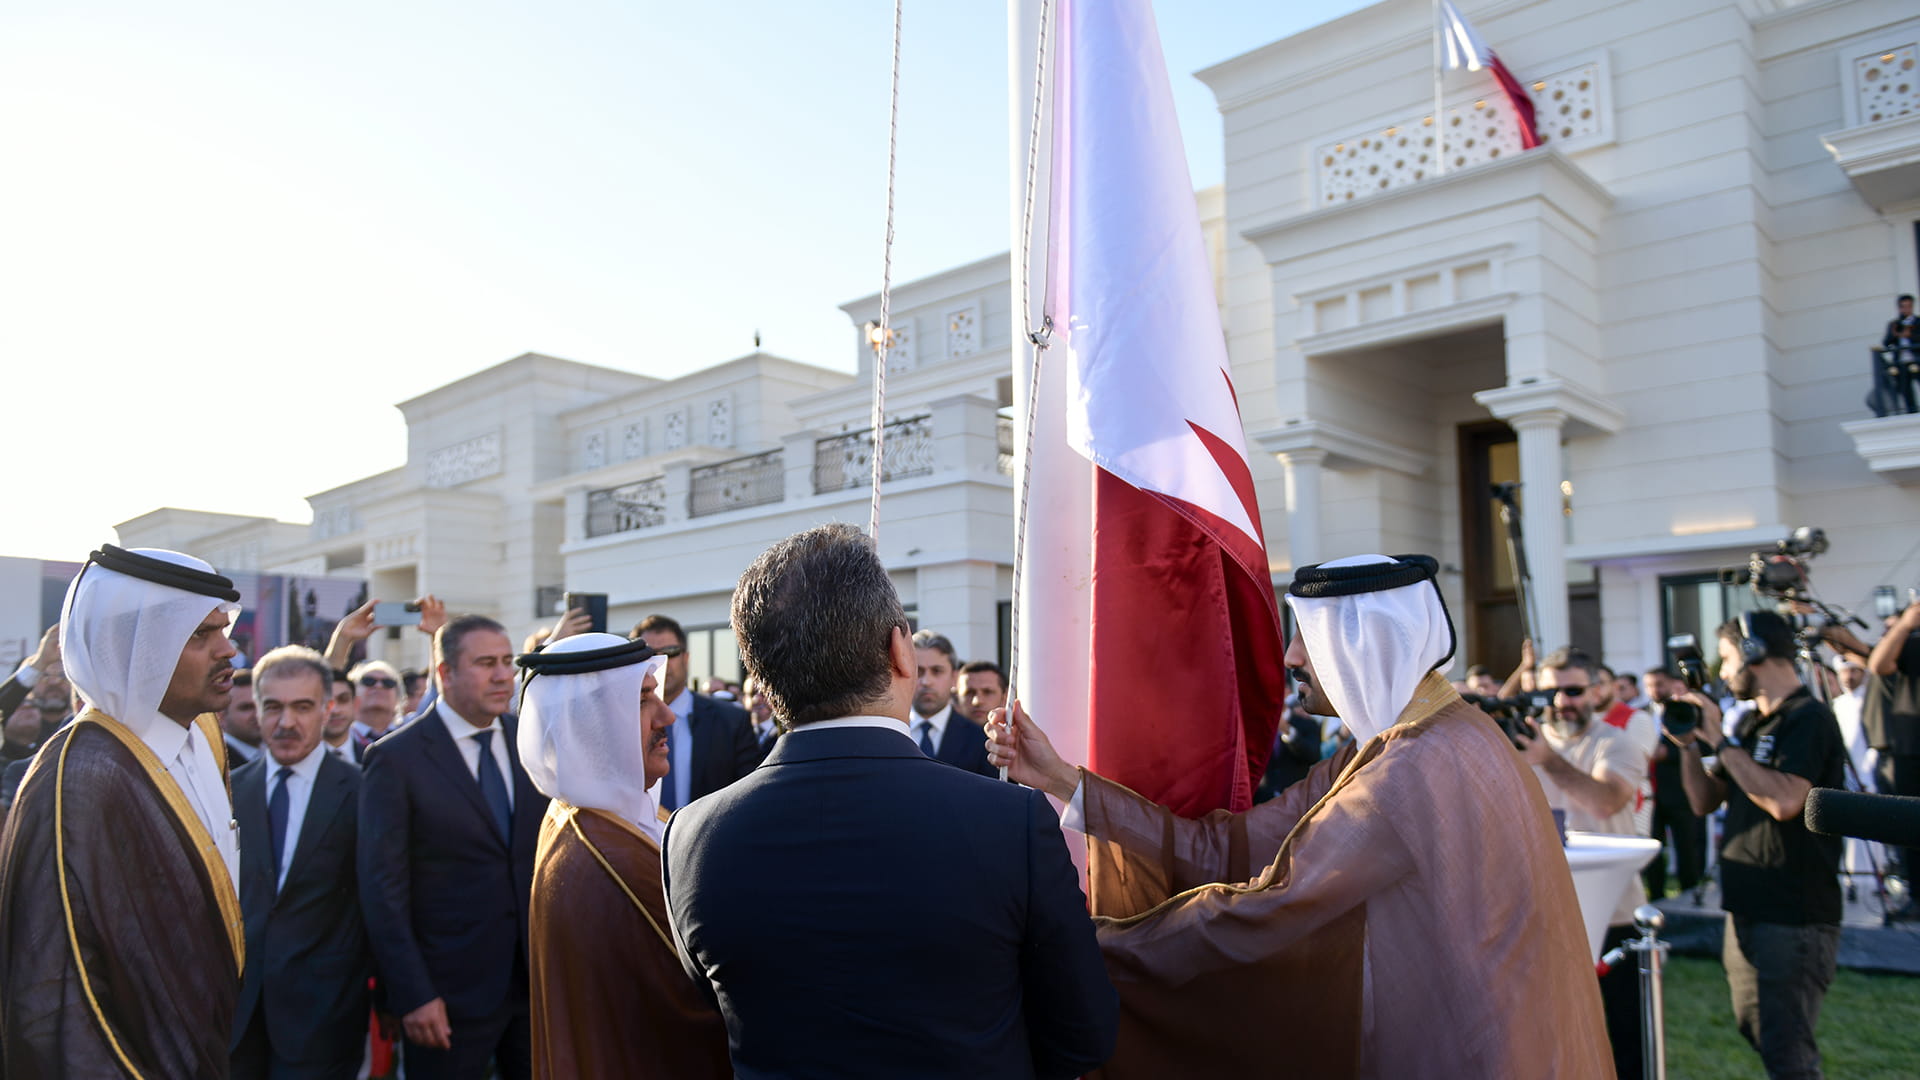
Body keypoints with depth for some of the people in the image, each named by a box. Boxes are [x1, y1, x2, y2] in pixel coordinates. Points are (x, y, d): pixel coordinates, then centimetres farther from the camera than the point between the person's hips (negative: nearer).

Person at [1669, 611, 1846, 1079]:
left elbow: (1784, 801, -28)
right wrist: (1689, 744, 1)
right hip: (1747, 909, 9)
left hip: (1794, 917, -9)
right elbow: (1705, 801, 15)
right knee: (1756, 1030, 19)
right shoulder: (1751, 724, 14)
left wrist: (1721, 741, -19)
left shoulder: (1808, 719, -13)